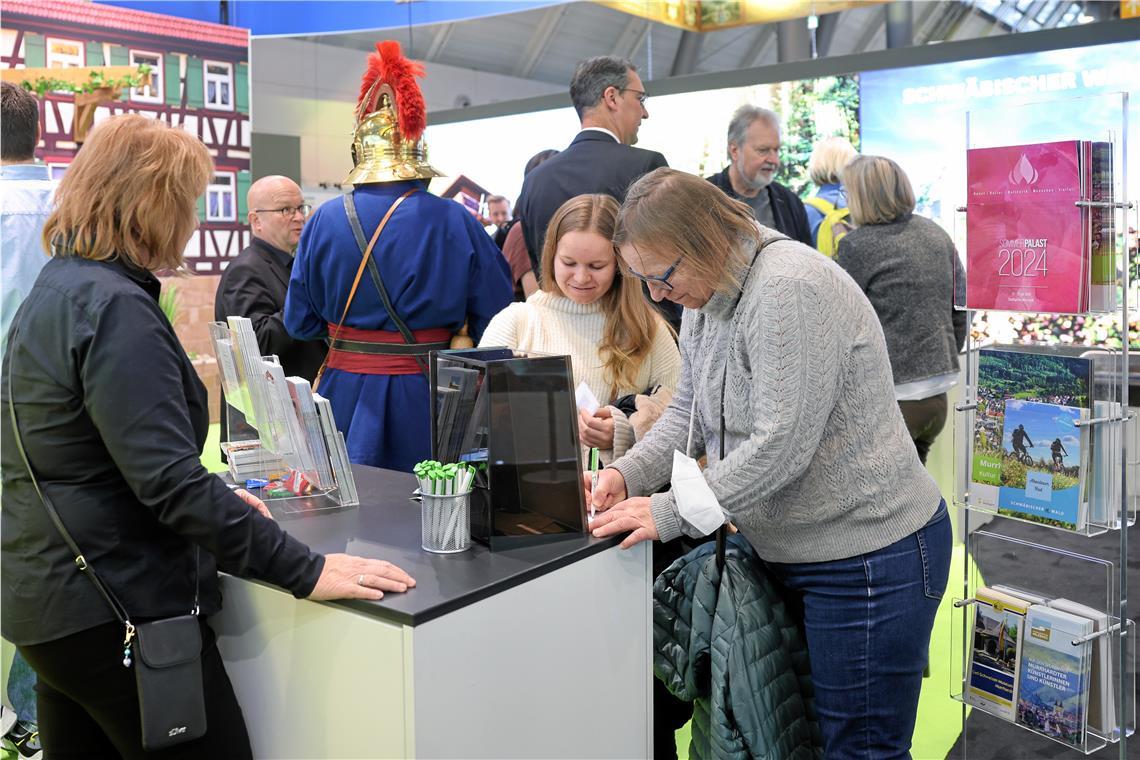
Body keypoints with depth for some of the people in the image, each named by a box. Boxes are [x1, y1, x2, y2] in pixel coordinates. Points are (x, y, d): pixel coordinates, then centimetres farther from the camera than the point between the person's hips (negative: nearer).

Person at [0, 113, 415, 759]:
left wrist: (214, 502, 21)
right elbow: (168, 480, -27)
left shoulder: (55, 290, 12)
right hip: (119, 609, -10)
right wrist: (305, 570, -25)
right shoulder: (115, 308, -19)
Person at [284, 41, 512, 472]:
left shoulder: (325, 221, -6)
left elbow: (299, 323, 2)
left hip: (348, 394, 2)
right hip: (424, 400, -1)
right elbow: (495, 311, -2)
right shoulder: (454, 222, -10)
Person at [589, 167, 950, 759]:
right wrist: (629, 473, -5)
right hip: (794, 550, 9)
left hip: (870, 554, -9)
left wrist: (669, 514, -22)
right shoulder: (705, 298, 7)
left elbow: (779, 447, -27)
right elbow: (688, 412, 12)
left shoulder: (789, 289, -24)